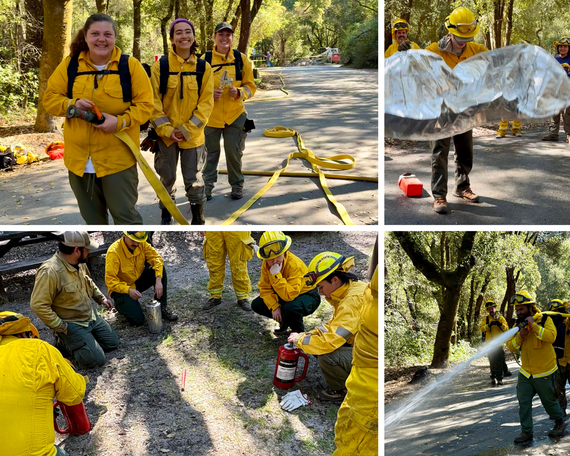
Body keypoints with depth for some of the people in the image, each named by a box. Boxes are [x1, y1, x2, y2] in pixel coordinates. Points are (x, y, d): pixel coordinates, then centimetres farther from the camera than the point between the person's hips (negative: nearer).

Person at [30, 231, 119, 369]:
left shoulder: (79, 262, -2)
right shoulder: (50, 271, -29)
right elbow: (38, 305, -28)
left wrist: (101, 298, 12)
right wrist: (61, 327, -23)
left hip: (91, 316, 8)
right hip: (71, 324, -8)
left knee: (113, 343, 12)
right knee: (95, 360, -13)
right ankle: (63, 342, 7)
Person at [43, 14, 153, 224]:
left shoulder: (130, 65, -4)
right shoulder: (69, 65, 4)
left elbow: (145, 105, -6)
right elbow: (49, 98, 6)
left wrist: (120, 121, -22)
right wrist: (72, 104, -15)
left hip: (118, 157, -4)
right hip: (79, 158, 4)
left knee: (125, 215, 3)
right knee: (92, 217, 19)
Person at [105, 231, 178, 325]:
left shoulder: (142, 244, -11)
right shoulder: (114, 252, -26)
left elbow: (156, 258, -13)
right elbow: (110, 280, -25)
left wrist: (158, 280, -28)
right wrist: (128, 290, -37)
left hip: (138, 280, 6)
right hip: (122, 287, -5)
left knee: (160, 268, -18)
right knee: (137, 320, -20)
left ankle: (162, 307, -9)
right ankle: (120, 303, 13)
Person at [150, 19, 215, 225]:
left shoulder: (204, 68, -2)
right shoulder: (160, 66, -5)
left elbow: (206, 102, -4)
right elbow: (154, 101, -5)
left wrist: (188, 128, -12)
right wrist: (167, 129, -14)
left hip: (193, 135, 0)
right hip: (166, 135, 0)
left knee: (194, 179, 7)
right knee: (167, 177, 13)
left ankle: (198, 219, 21)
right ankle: (166, 216, 31)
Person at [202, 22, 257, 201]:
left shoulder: (241, 59, 0)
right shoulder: (205, 59, -3)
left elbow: (250, 86, 2)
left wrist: (239, 92, -18)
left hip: (235, 114, 0)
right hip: (211, 115, 0)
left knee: (234, 152, 6)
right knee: (211, 152, 10)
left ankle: (237, 185, 23)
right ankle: (207, 185, 25)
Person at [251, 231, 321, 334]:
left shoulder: (295, 264, -32)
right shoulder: (266, 264, -12)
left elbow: (289, 296, -40)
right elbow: (265, 289, -10)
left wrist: (276, 275, -43)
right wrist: (274, 307, -24)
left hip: (307, 295, -7)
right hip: (285, 295, 7)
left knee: (290, 308, -40)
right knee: (256, 305, -9)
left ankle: (300, 333, -8)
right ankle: (284, 321, 14)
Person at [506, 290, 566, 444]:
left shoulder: (545, 320, -10)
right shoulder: (518, 324, 4)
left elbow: (551, 336, -29)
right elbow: (511, 347, -2)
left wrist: (534, 325, -32)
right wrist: (520, 336, -19)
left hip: (544, 373, -4)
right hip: (526, 373, 4)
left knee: (549, 401, 11)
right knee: (523, 402, 1)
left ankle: (560, 422, 37)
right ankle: (526, 432, 10)